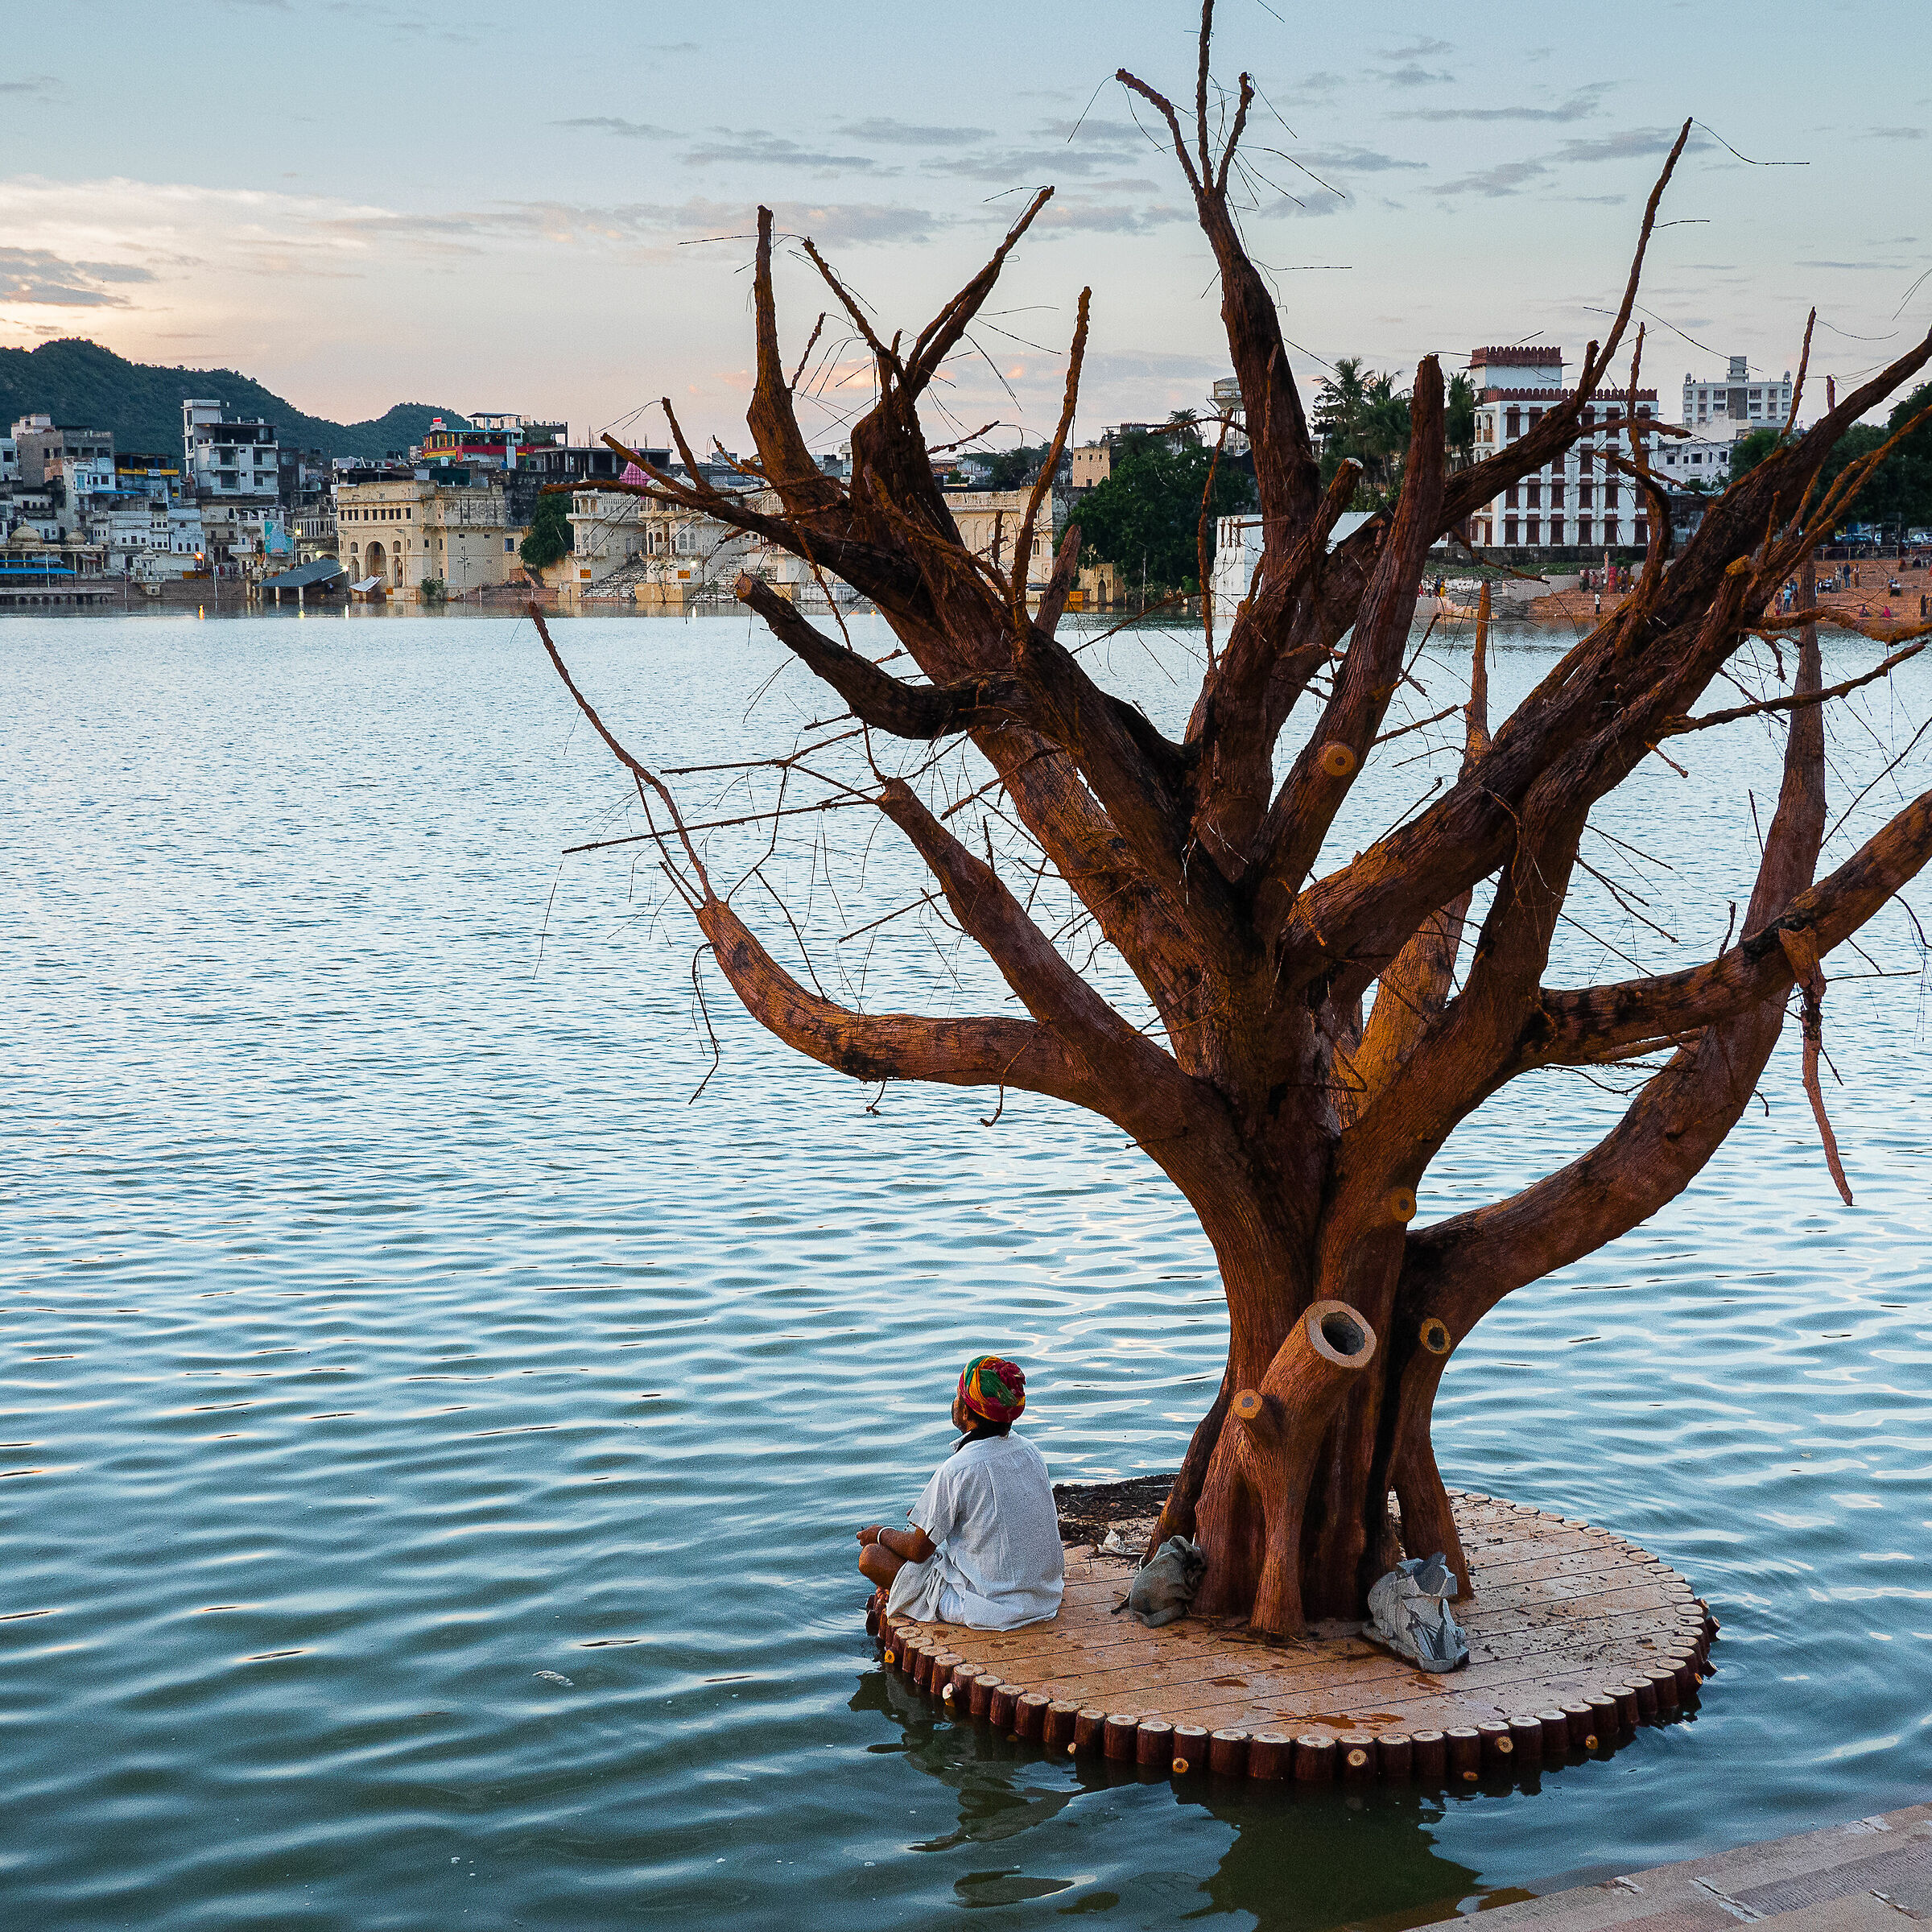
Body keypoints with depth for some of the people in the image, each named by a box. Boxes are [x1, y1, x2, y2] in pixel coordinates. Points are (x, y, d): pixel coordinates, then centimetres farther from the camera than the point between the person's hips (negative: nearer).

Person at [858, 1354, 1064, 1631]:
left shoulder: (957, 1470, -21)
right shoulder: (1029, 1452, 0)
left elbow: (918, 1550, -11)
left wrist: (881, 1534, 9)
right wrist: (933, 1512, 26)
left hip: (992, 1608, -8)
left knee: (871, 1557, 1)